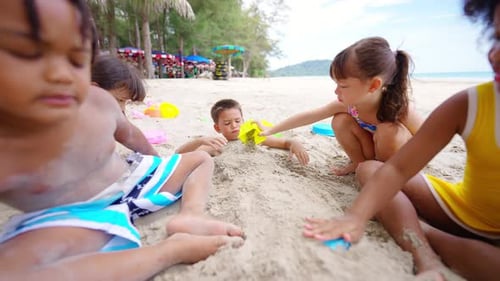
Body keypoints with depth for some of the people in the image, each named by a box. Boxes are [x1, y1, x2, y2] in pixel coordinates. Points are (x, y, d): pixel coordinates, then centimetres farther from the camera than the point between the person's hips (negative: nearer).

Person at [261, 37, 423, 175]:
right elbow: (309, 116, -16)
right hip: (376, 151, 3)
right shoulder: (349, 102, -22)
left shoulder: (400, 107, -34)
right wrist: (271, 131, -13)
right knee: (340, 121, -20)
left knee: (390, 130, -35)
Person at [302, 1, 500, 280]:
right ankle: (426, 257, -23)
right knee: (369, 168, -11)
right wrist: (356, 216, -34)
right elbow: (398, 168, -22)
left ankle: (421, 233, -11)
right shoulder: (466, 105, -17)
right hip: (465, 210, 3)